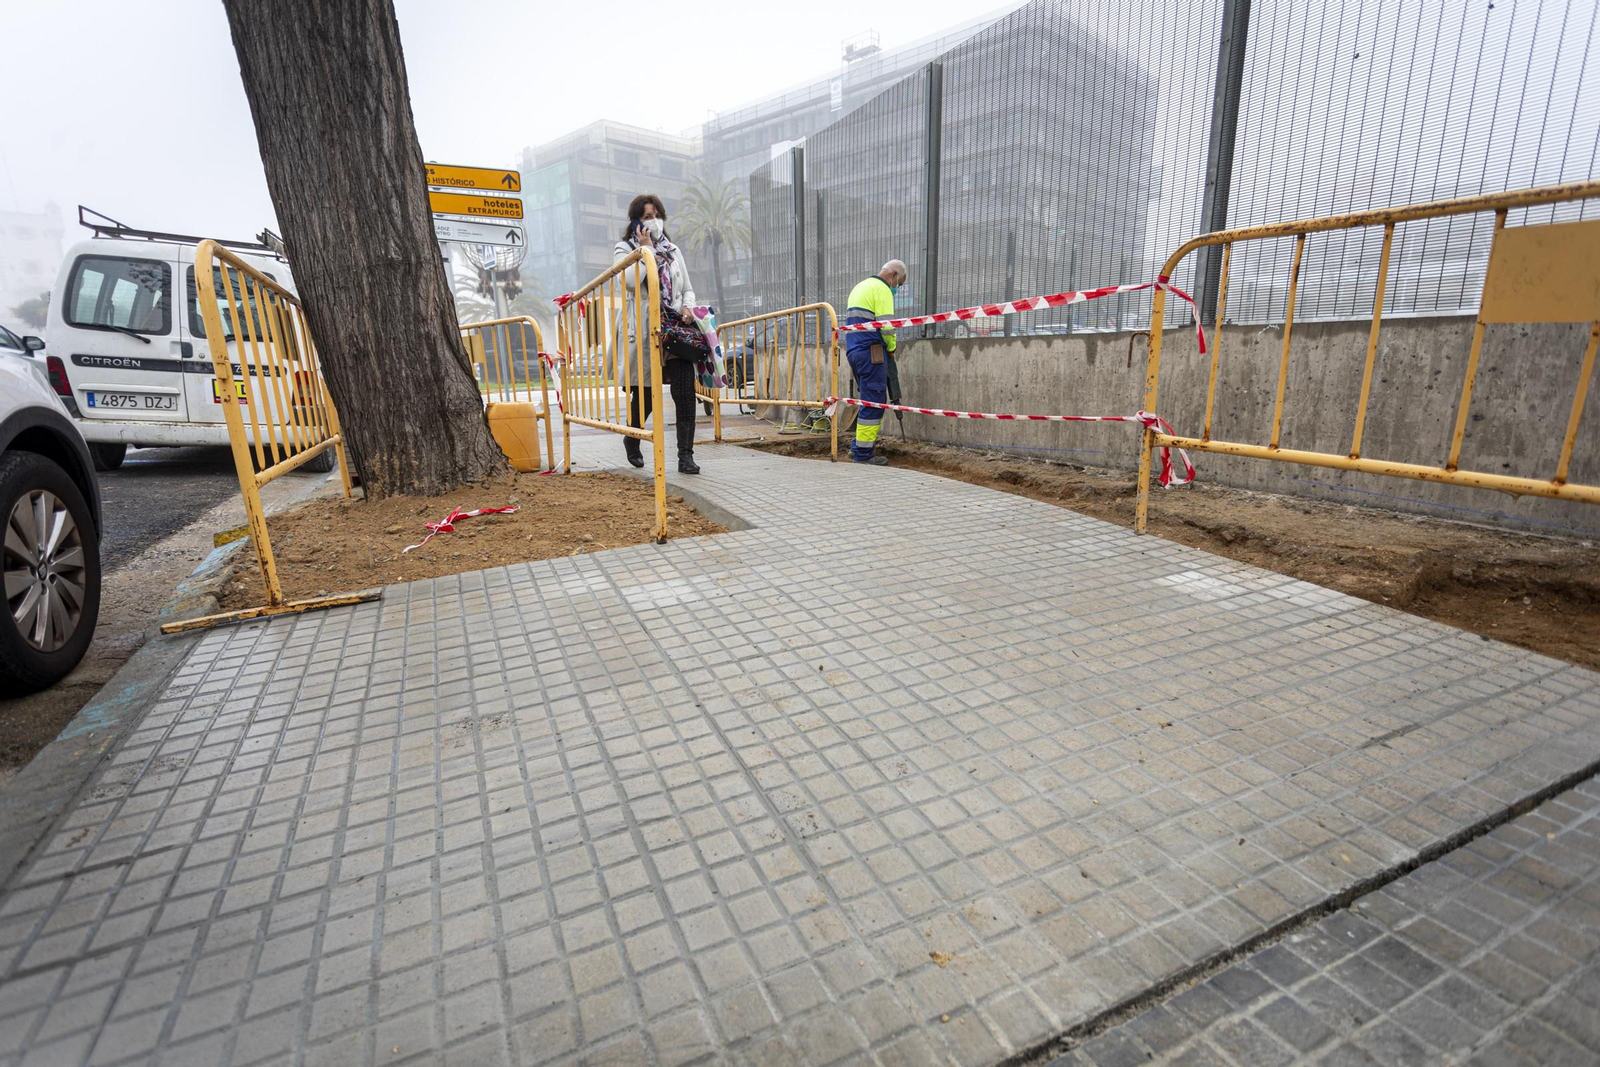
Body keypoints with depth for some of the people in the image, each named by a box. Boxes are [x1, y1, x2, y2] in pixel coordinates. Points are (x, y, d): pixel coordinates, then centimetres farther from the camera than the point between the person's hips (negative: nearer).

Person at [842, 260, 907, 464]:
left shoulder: (859, 287, 23)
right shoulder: (882, 289, -6)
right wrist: (891, 348, 1)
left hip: (853, 350, 9)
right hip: (871, 351, -9)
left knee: (871, 400, 15)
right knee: (874, 402, -6)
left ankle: (858, 447, 16)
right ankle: (864, 453, -5)